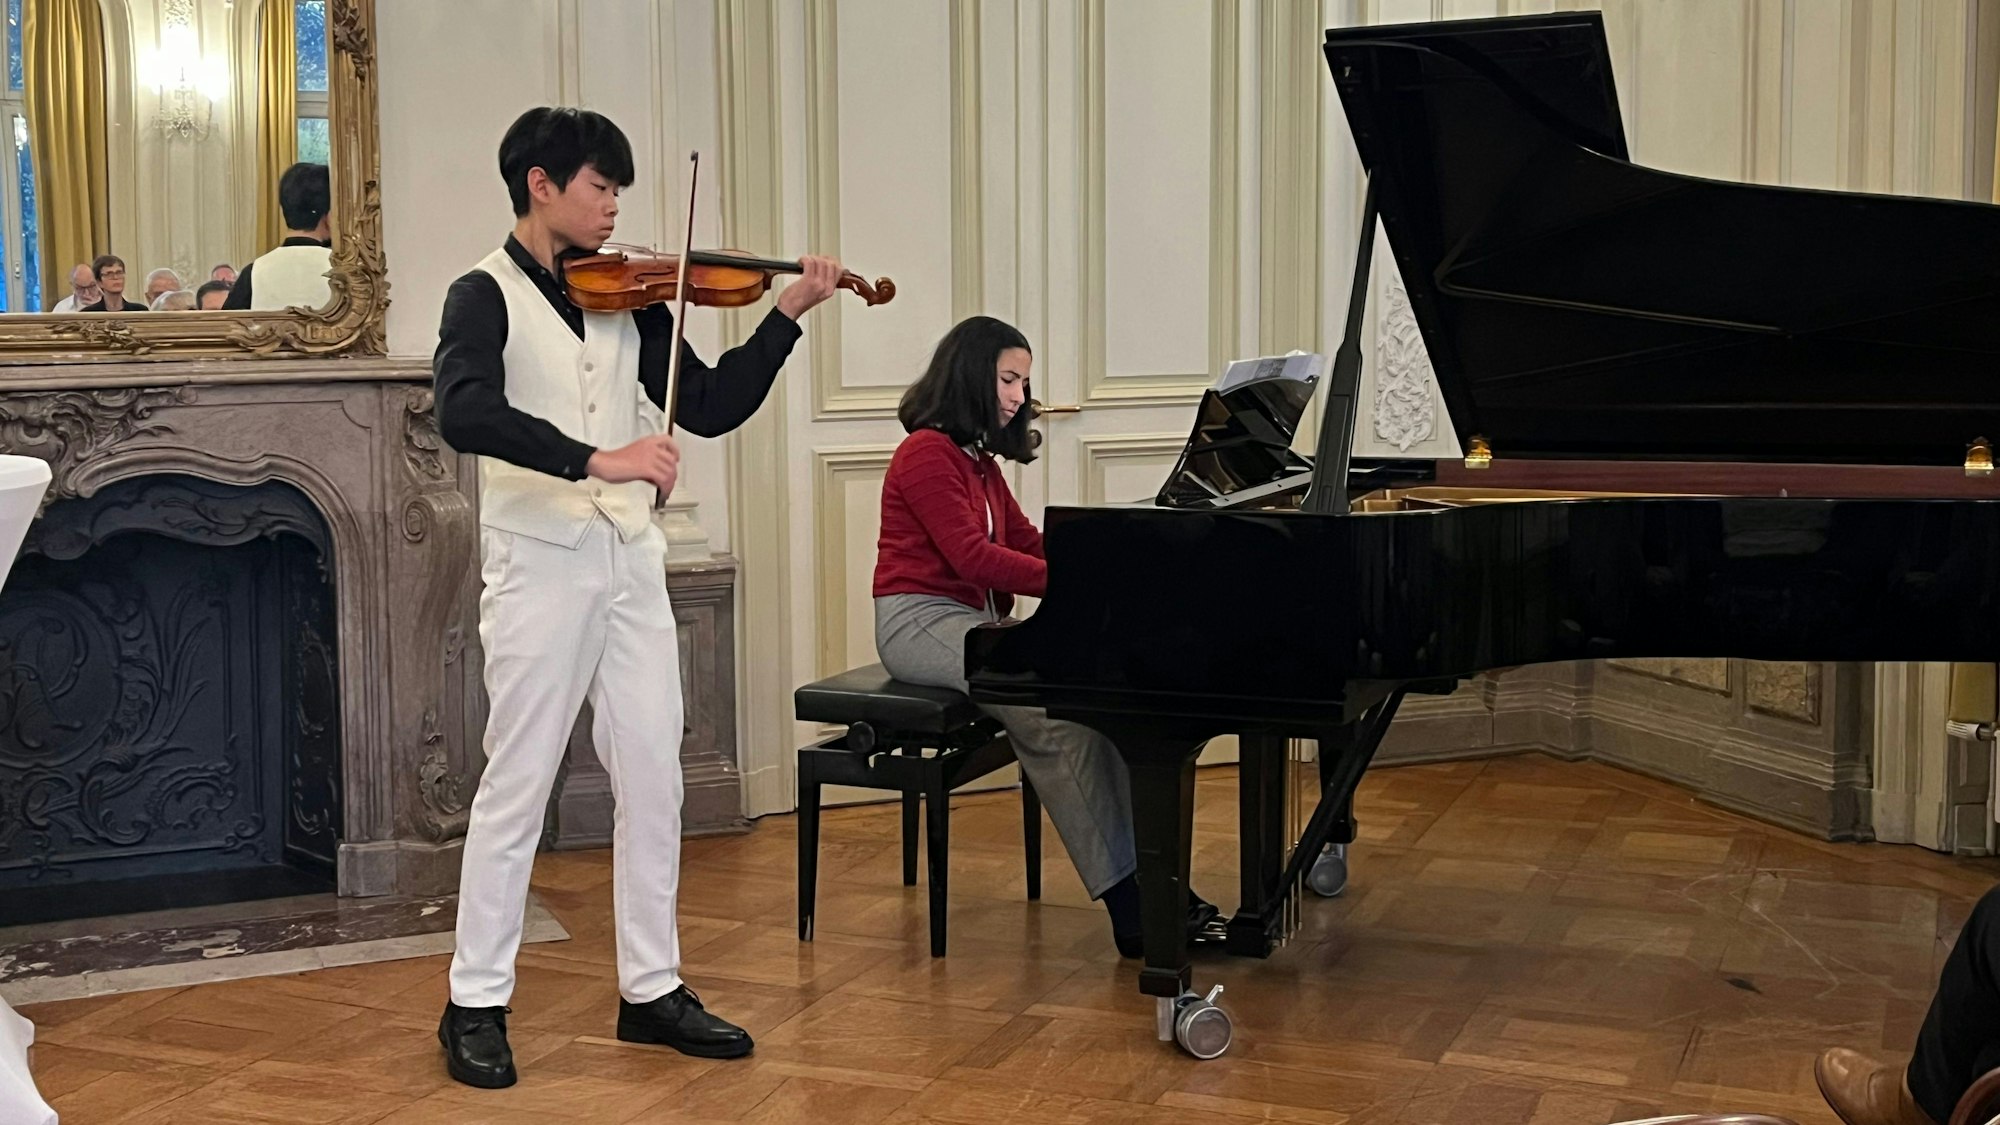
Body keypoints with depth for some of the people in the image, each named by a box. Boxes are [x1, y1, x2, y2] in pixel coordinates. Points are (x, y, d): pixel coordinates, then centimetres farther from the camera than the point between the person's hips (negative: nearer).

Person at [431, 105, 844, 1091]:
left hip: (630, 564, 6)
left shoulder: (626, 299, 10)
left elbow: (709, 408, 9)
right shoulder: (486, 295, -6)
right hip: (540, 568, -6)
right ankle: (476, 1004, 14)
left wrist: (787, 316, 0)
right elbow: (464, 415, -25)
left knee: (653, 781, 9)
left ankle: (651, 989, 21)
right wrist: (595, 459, -34)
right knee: (517, 788, 1)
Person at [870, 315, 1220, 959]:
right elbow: (972, 557, -18)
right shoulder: (927, 453, -8)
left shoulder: (979, 459, 22)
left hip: (976, 620, 9)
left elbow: (1027, 541, 16)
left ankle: (1144, 876, -22)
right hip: (921, 622, -9)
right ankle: (1125, 900, -29)